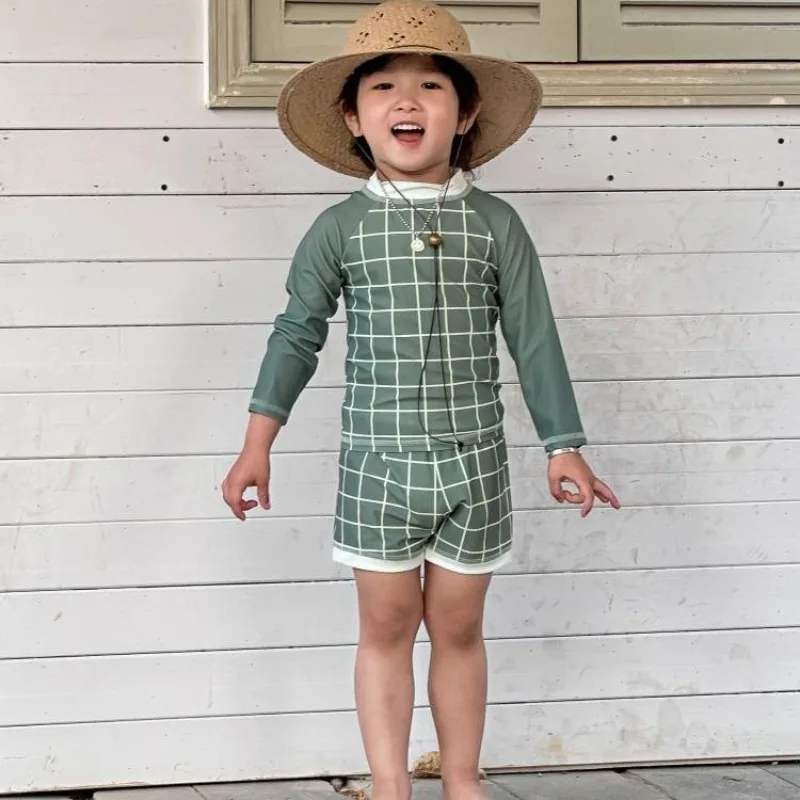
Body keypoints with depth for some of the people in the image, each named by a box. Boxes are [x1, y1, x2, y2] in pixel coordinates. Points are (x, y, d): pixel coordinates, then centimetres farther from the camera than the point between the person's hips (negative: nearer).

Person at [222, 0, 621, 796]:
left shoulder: (495, 225, -2)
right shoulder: (341, 228, -2)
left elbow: (535, 340, 2)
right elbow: (298, 332, 3)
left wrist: (563, 448, 1)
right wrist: (258, 442, -1)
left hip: (474, 465, 1)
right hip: (378, 464, 0)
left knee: (458, 629, 12)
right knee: (386, 627, 7)